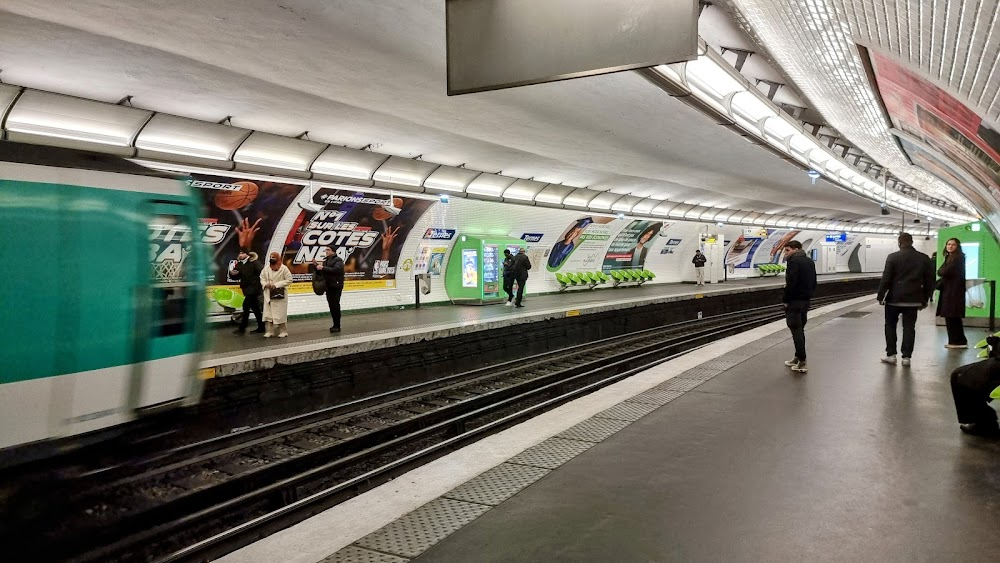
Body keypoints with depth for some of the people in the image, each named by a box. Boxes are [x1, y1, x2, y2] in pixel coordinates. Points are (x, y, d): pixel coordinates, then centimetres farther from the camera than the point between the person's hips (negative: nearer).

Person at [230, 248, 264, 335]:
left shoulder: (254, 262, -11)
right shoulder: (239, 264, 10)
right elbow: (236, 277, 14)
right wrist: (232, 273, -7)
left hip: (254, 287, -8)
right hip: (247, 289, 8)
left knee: (246, 306, -11)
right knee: (256, 308, 12)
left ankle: (242, 328, -7)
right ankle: (261, 327, 20)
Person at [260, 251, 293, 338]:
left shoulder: (284, 269, -9)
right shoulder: (266, 269, 5)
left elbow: (289, 280, -11)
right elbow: (262, 278, 13)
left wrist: (276, 285, -16)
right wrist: (266, 284, -9)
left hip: (280, 295, -4)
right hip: (268, 294, 4)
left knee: (281, 314, 0)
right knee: (268, 313, 6)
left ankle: (283, 331, 10)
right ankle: (269, 331, 15)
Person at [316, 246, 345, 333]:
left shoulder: (338, 260, -5)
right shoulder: (326, 260, 18)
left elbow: (336, 270, -23)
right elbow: (321, 272, 20)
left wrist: (323, 268, -22)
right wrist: (317, 266, 1)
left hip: (336, 286, -7)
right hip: (328, 286, 7)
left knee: (335, 305, -9)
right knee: (331, 306, 8)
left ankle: (337, 326, -5)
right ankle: (335, 325, 15)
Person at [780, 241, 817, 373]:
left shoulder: (794, 261, -14)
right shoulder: (809, 261, 15)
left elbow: (791, 283, -21)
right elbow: (814, 283, 17)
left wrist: (785, 300, -13)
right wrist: (809, 295, 16)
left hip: (794, 301, -9)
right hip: (806, 301, 9)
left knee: (796, 330, -6)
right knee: (800, 329, 17)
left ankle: (802, 362, -6)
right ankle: (798, 357, 25)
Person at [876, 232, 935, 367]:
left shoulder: (893, 257, -9)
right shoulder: (924, 258, 4)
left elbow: (886, 279, -10)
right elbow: (929, 281, 8)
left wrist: (880, 296, -2)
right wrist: (925, 299, 15)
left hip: (894, 299, -3)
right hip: (913, 299, 3)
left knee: (890, 326, 10)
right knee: (909, 327, 6)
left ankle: (891, 354, 9)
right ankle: (906, 357, 6)